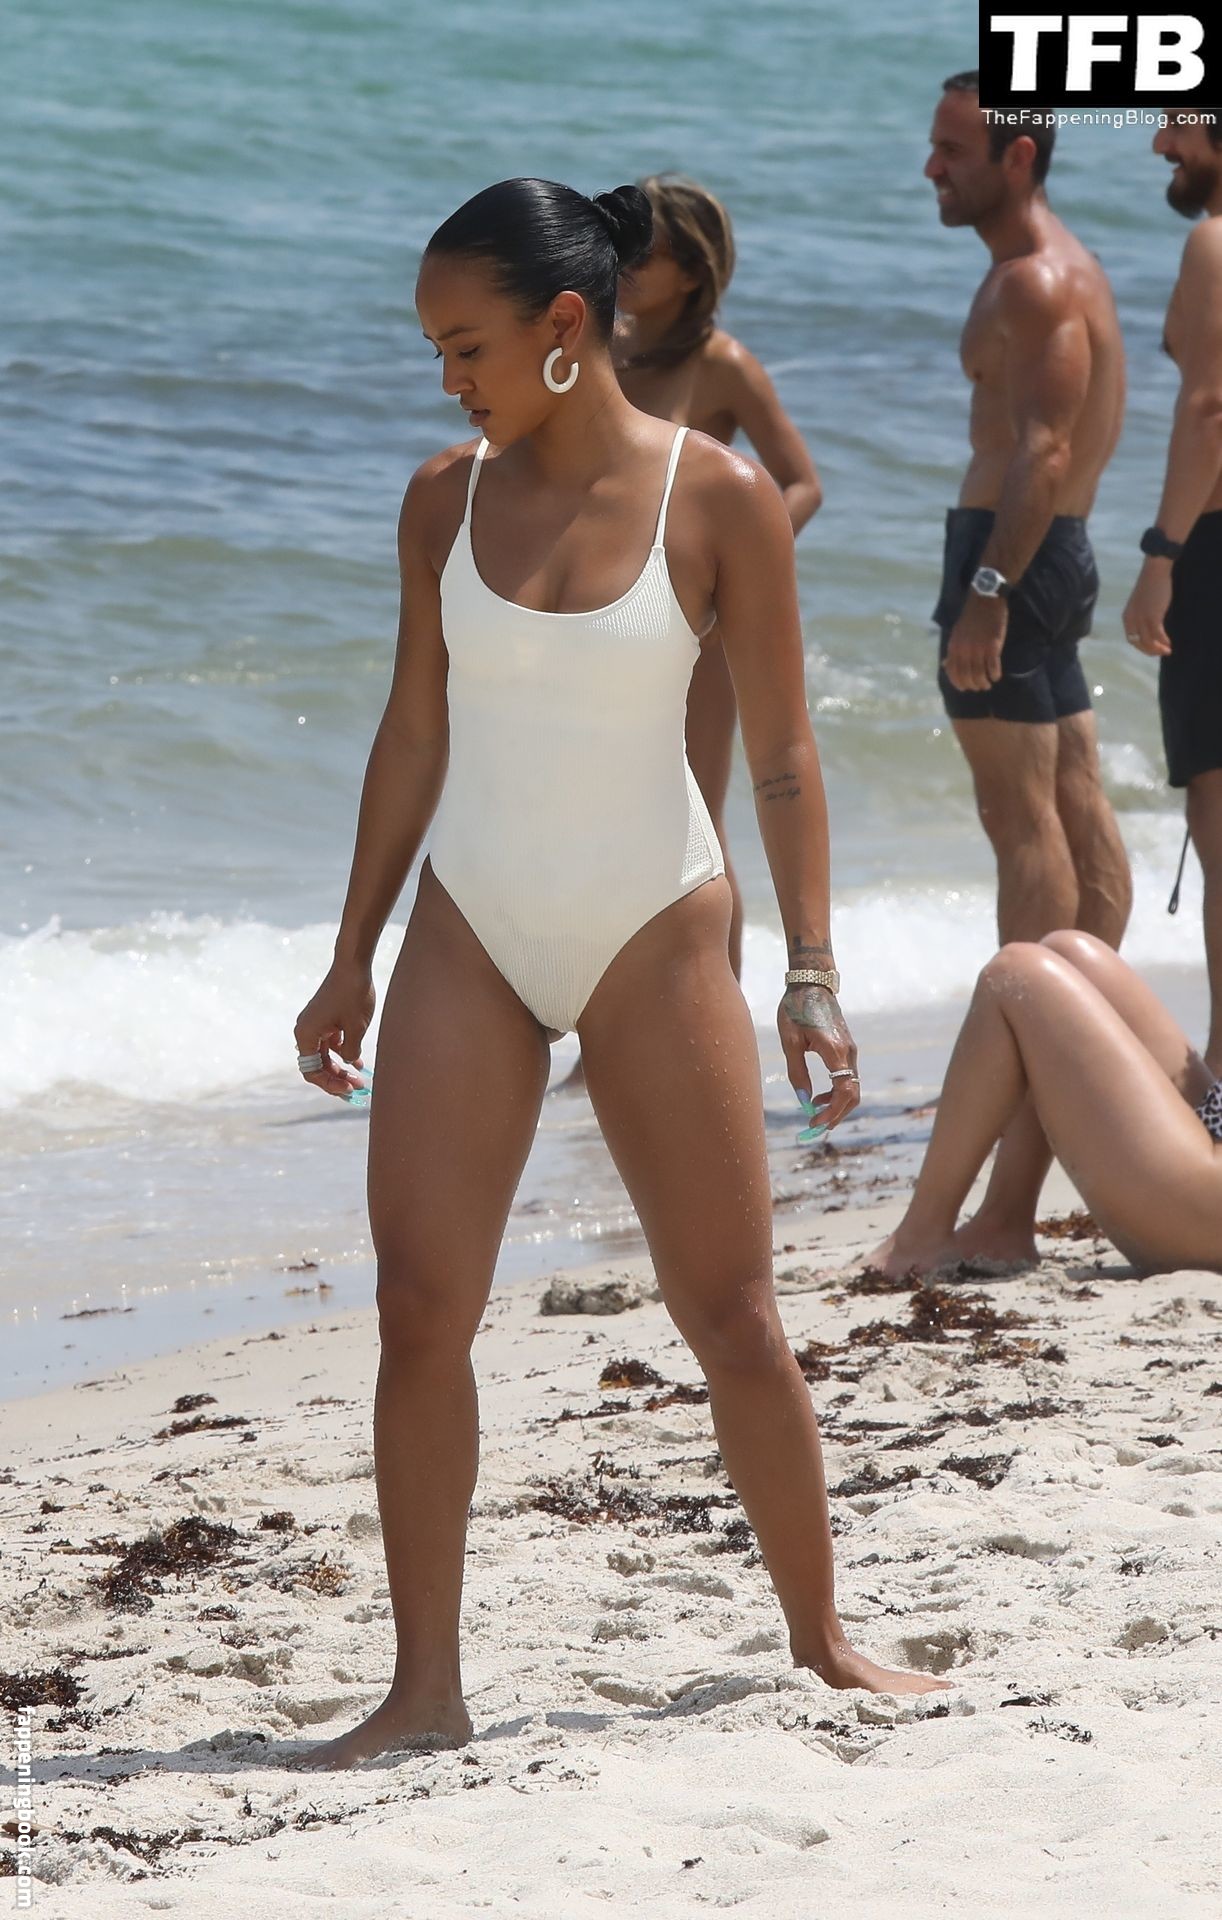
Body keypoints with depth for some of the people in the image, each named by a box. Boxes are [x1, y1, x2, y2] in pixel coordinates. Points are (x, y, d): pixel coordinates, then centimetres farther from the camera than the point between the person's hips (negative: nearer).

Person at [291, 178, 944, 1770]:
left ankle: (821, 1635, 21)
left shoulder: (720, 500, -8)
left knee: (732, 1319, 3)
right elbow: (415, 732, 9)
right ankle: (425, 1689, -3)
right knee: (420, 1307, -8)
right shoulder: (446, 498, 1)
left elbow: (781, 754, -4)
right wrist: (353, 958, 10)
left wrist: (810, 969, -8)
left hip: (654, 935, -2)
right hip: (470, 934, 2)